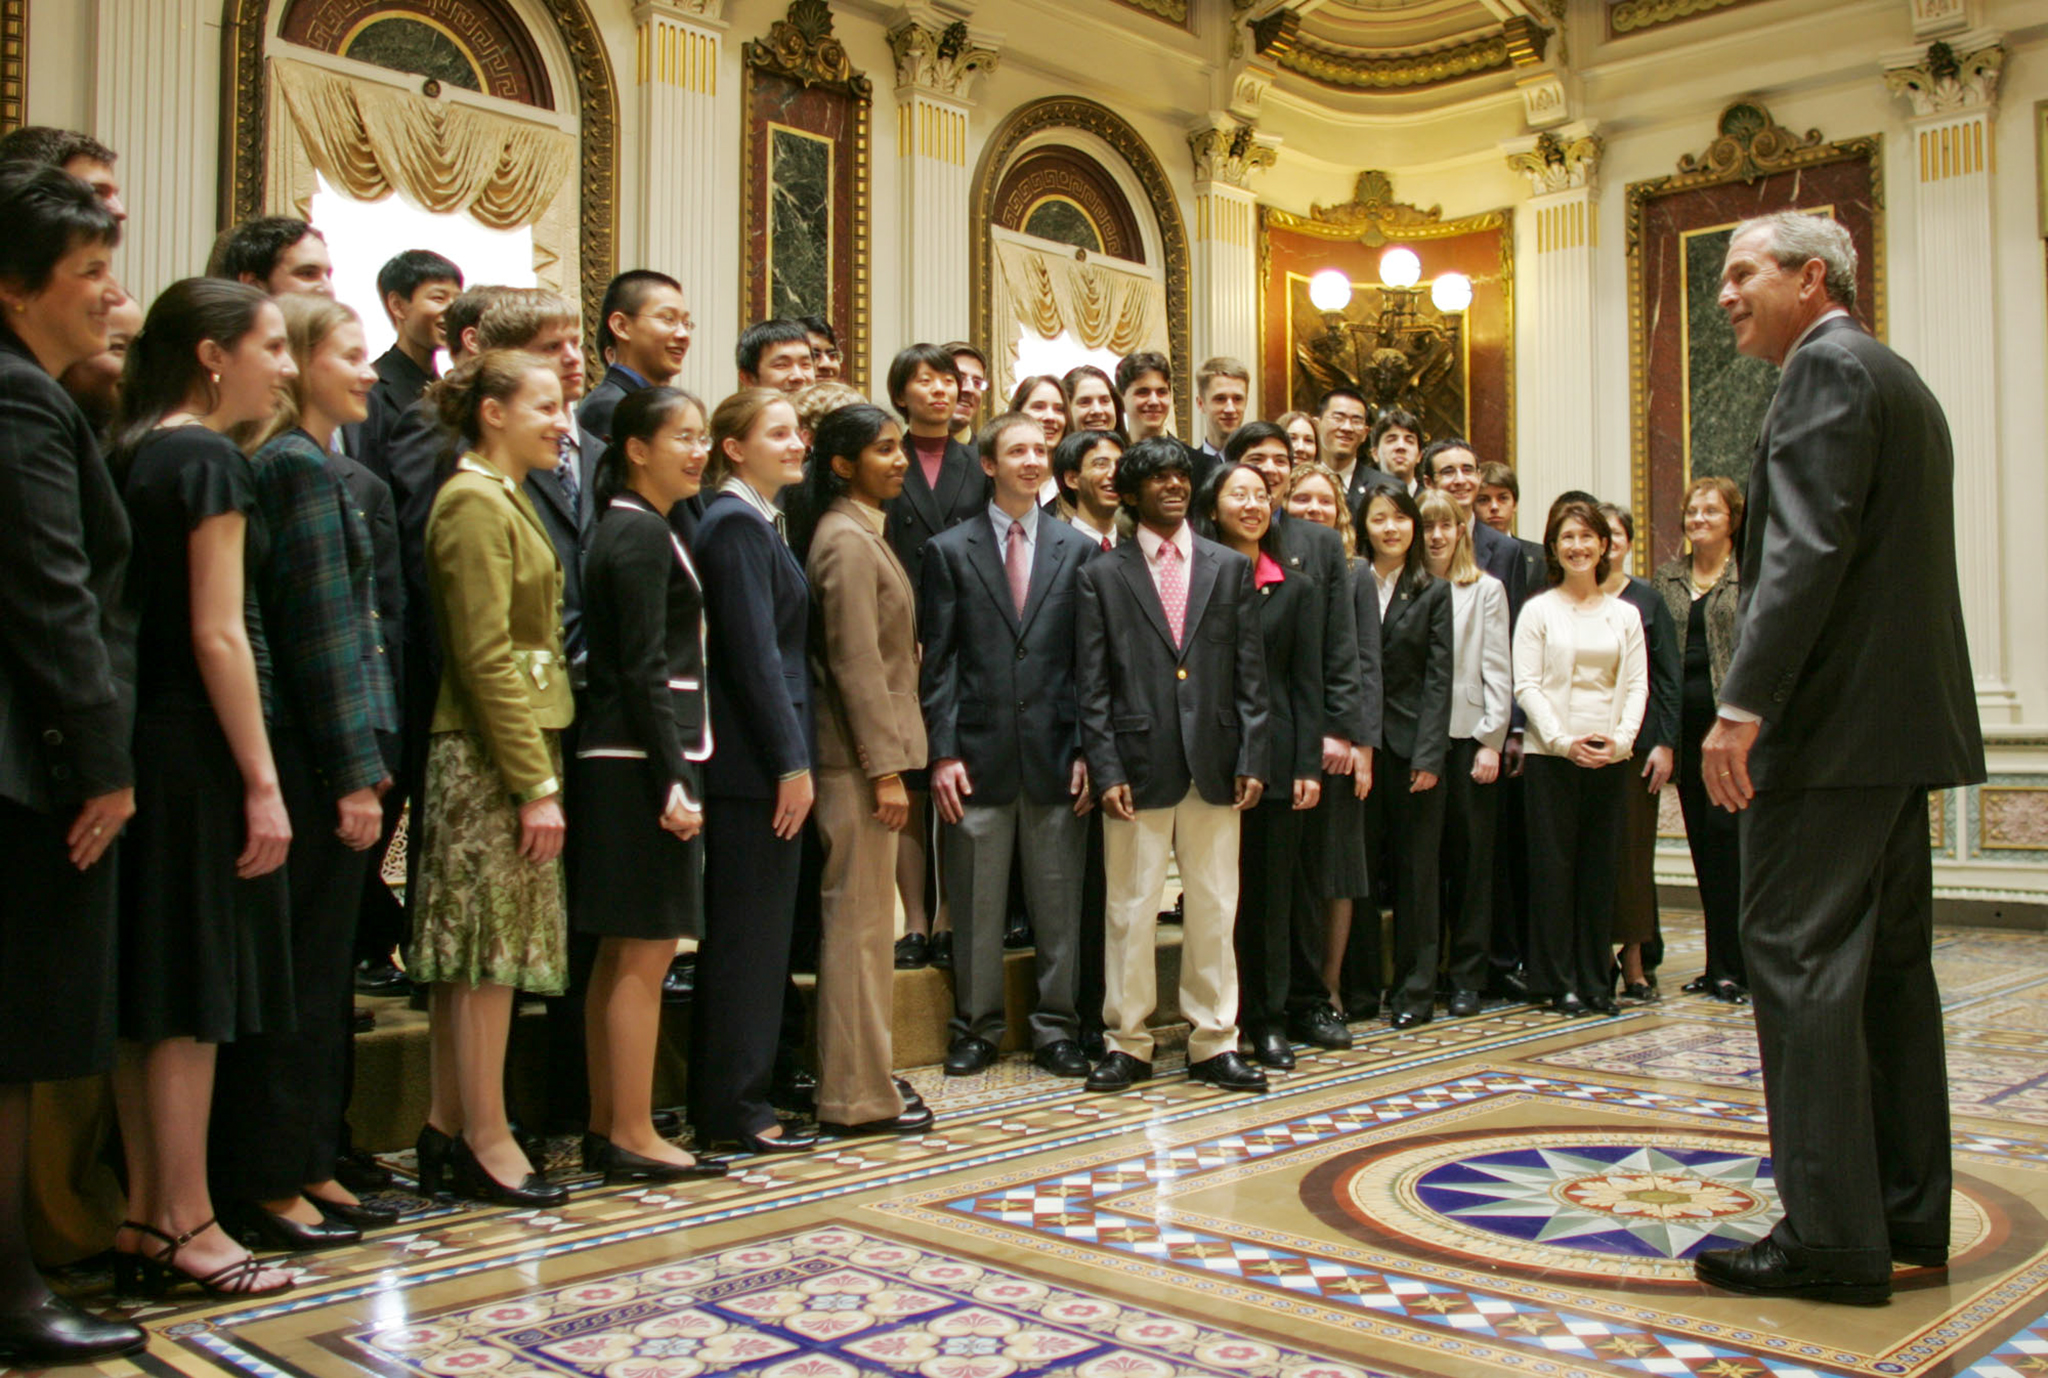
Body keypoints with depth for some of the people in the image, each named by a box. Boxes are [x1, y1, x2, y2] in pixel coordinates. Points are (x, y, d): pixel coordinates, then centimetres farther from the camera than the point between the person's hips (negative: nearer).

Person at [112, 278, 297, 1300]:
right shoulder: (210, 461, -12)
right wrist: (262, 783, -15)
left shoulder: (133, 456, 13)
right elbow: (218, 637, -17)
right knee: (193, 996, -2)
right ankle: (187, 1227, 7)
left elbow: (150, 618, 13)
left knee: (152, 993, 12)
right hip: (199, 754, -8)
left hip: (143, 746, 9)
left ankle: (144, 1218, 20)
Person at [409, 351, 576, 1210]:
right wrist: (536, 783, -19)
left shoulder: (505, 497, 18)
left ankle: (449, 1129, 21)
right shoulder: (475, 503, -12)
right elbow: (485, 659, -18)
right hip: (491, 752, -10)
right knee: (489, 948, -3)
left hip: (515, 744, 10)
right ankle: (485, 1141, 7)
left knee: (469, 949, 13)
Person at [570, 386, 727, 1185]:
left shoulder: (635, 529, 18)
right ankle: (632, 1136, 3)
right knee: (644, 954, -4)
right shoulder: (641, 535, -12)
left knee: (622, 955, 12)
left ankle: (606, 1128, 19)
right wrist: (674, 781, -20)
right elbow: (644, 669, -18)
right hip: (641, 764, -10)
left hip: (628, 764, 10)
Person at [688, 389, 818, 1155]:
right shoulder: (736, 526, -12)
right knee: (750, 933, -3)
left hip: (754, 764, 10)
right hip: (754, 760, -10)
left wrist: (793, 757, 14)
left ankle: (722, 1104, 22)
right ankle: (735, 1111, 6)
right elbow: (755, 654, -18)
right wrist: (791, 762, -18)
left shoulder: (756, 524, 18)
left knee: (742, 932, 13)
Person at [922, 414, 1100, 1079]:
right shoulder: (949, 550, 5)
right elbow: (938, 661, 1)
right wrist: (942, 752, -6)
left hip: (1056, 753, 1)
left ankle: (1056, 1029, 20)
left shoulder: (1078, 550, 8)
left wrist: (1088, 749, -2)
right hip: (978, 754, -1)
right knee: (976, 905, 7)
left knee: (1059, 902, 7)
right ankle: (977, 1028, 21)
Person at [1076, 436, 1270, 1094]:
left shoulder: (1231, 567, 10)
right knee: (1130, 911, 4)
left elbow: (1250, 672, 8)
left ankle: (1214, 1043, 19)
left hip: (1214, 766, 2)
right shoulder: (1103, 575, 4)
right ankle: (1128, 1043, 16)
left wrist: (1251, 760, 1)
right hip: (1139, 765, -2)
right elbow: (1093, 683, 1)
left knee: (1214, 910, 8)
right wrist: (1106, 769, -8)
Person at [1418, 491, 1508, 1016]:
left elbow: (1496, 671, 2)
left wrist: (1491, 740, -5)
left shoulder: (1486, 589, 7)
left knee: (1471, 856, 3)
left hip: (1468, 735, -1)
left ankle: (1467, 977, 10)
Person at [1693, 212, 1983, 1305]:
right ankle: (1909, 1214, 22)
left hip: (1833, 722, -10)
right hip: (1903, 718, 10)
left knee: (1800, 961, -7)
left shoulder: (1826, 367, -9)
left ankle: (1830, 1235, -4)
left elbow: (1808, 549, -21)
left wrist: (1743, 705, -23)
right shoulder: (1901, 381, 22)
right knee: (1889, 964, 13)